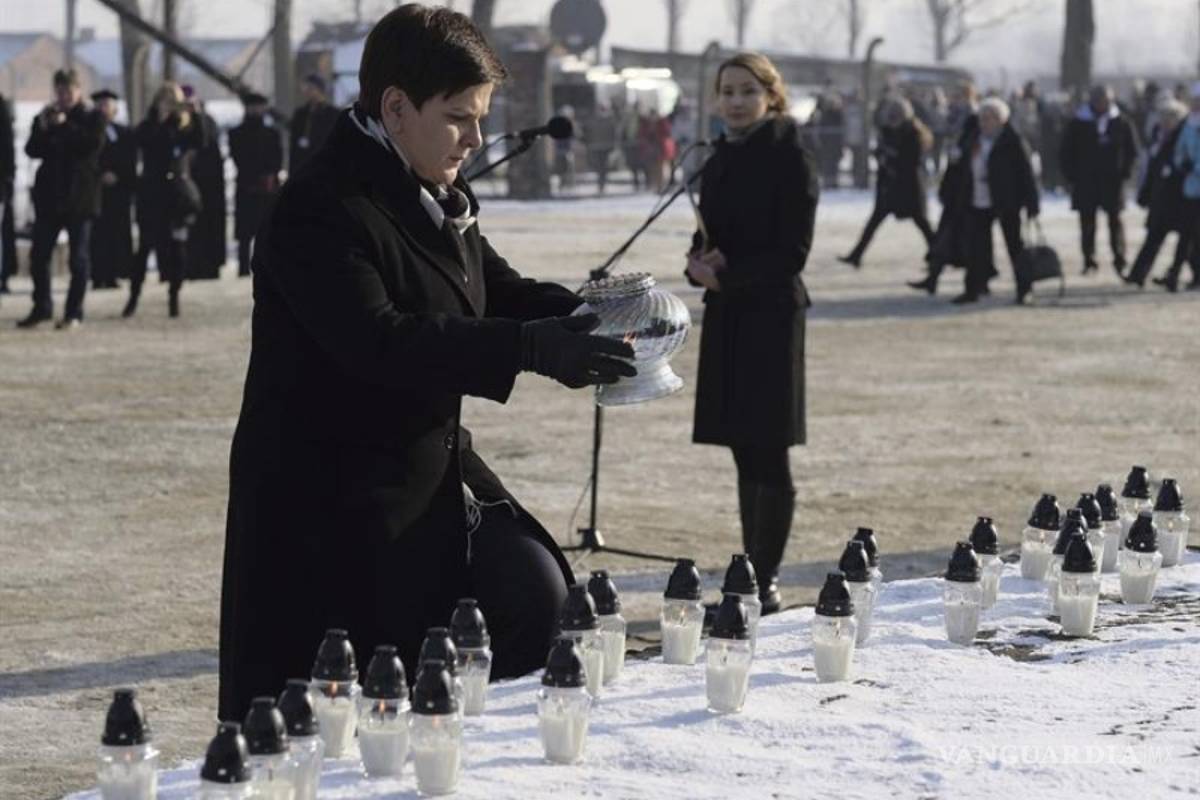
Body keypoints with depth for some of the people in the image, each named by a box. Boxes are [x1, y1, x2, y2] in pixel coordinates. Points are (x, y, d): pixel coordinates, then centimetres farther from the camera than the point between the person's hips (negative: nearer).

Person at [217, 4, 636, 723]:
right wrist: (534, 348, -35)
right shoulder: (321, 211, -19)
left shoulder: (441, 200, 12)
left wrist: (589, 313, -6)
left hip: (434, 469, 9)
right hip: (333, 501, -9)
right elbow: (377, 341, -30)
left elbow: (499, 291, 17)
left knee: (536, 607, -2)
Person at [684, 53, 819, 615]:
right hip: (726, 316, 7)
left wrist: (726, 274, -14)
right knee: (745, 453, 10)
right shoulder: (721, 162, 14)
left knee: (767, 453, -6)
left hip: (771, 314, -7)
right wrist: (700, 262, -3)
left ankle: (765, 581, -2)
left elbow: (791, 252, -11)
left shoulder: (790, 159, -7)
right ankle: (753, 575, 15)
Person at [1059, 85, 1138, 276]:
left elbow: (1132, 150, 11)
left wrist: (1124, 172, 1)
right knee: (1087, 222, 1)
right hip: (1085, 181, 0)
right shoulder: (1078, 123, -1)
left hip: (1112, 180, 0)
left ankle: (1119, 260, 3)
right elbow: (1065, 152, 4)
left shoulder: (1120, 122, 2)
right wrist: (1072, 175, -3)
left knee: (1115, 221, 1)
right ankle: (1089, 261, 7)